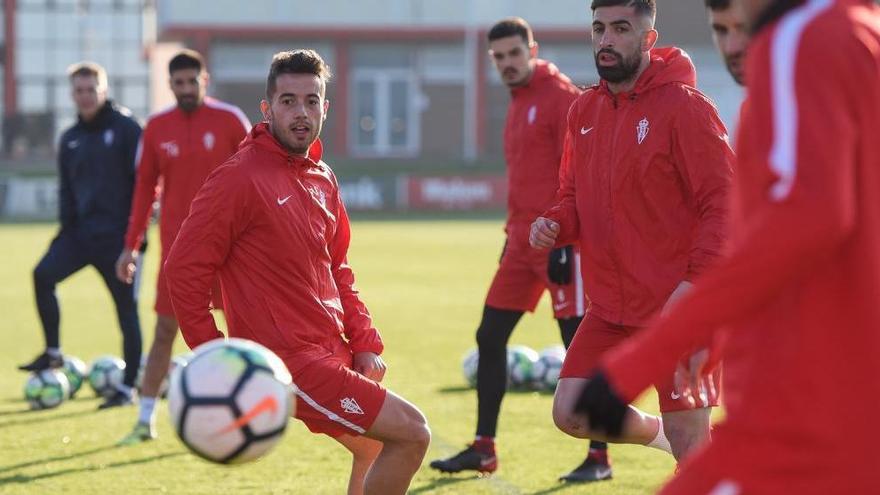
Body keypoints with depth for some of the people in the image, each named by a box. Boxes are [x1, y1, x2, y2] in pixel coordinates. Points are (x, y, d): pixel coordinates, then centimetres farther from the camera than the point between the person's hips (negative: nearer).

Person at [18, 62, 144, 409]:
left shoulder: (125, 127, -5)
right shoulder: (70, 139, 13)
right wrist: (66, 228, 8)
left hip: (118, 234, -5)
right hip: (81, 232, 5)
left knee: (127, 308, 0)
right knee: (43, 274, -16)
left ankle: (127, 388, 6)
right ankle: (53, 353, -1)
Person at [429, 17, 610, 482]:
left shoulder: (561, 97, -9)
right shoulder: (519, 103, 17)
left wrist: (564, 241, -20)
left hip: (559, 240, -9)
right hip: (523, 239, 9)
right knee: (489, 336, 8)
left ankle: (599, 457, 0)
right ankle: (483, 448, 15)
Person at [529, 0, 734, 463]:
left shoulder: (684, 107, -13)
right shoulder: (583, 111, 8)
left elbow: (725, 201, -15)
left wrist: (697, 280, -25)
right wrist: (555, 224, -3)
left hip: (678, 306, -6)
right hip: (611, 308, 6)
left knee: (690, 449, -2)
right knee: (571, 413, 1)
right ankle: (655, 430, 28)